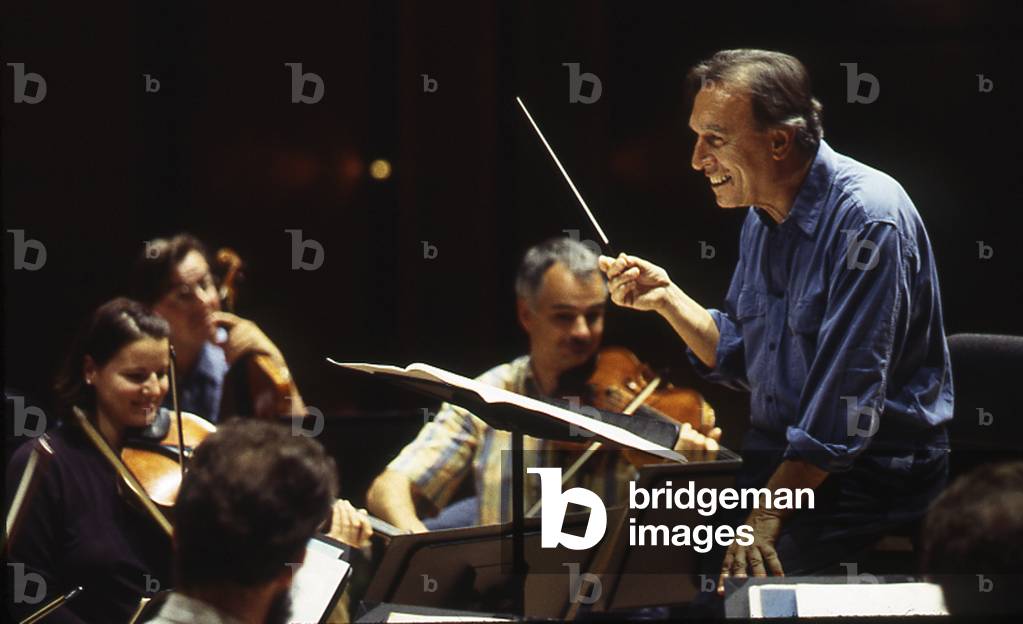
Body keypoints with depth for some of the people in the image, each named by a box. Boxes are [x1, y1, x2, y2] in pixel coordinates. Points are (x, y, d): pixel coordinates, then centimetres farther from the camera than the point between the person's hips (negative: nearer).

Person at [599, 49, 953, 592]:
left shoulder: (865, 217, -19)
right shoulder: (763, 214, 9)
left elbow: (848, 399, -23)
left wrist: (766, 518, -25)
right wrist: (668, 298, 2)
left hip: (868, 479, -8)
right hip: (780, 457, 8)